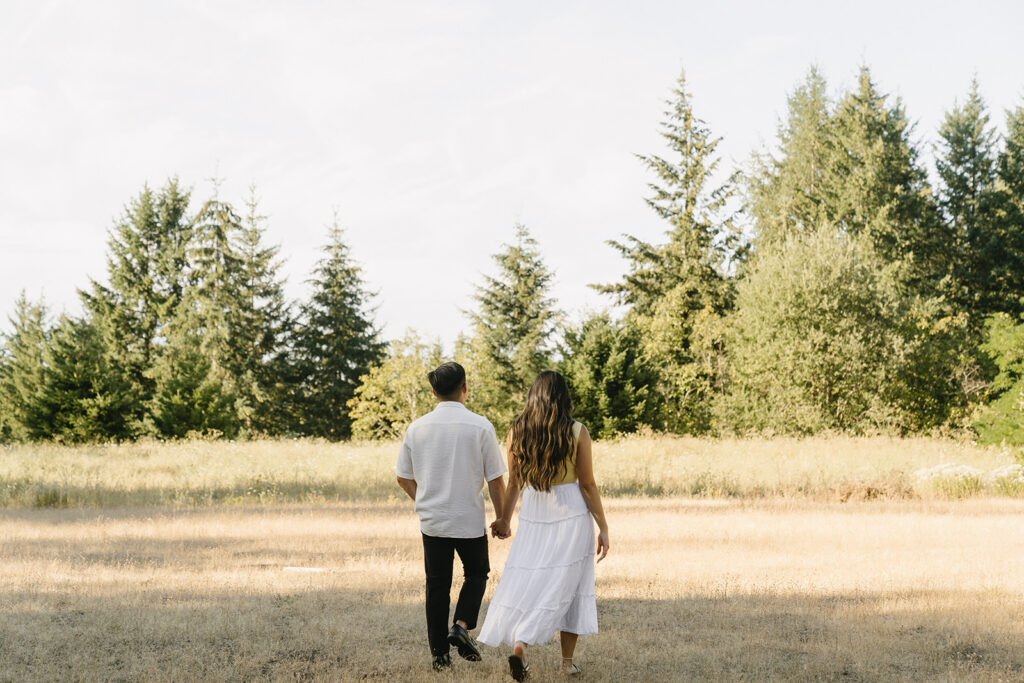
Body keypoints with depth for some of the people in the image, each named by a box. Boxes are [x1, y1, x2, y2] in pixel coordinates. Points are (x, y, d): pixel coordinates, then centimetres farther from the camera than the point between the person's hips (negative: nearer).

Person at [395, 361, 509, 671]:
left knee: (437, 585, 12)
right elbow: (496, 481, -8)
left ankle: (439, 653, 13)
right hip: (470, 521, -2)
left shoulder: (417, 428, -2)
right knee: (476, 574, 20)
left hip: (431, 521, 2)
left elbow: (404, 478, 7)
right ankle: (461, 626, -1)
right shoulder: (480, 427, -11)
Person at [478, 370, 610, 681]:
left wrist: (504, 519, 20)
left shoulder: (517, 432, -1)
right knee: (566, 584, 5)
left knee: (523, 580, 6)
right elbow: (587, 484, -5)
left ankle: (518, 643, -16)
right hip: (572, 514, -2)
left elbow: (514, 483, 6)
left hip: (533, 514, 2)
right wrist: (603, 527, 2)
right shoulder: (577, 433, -8)